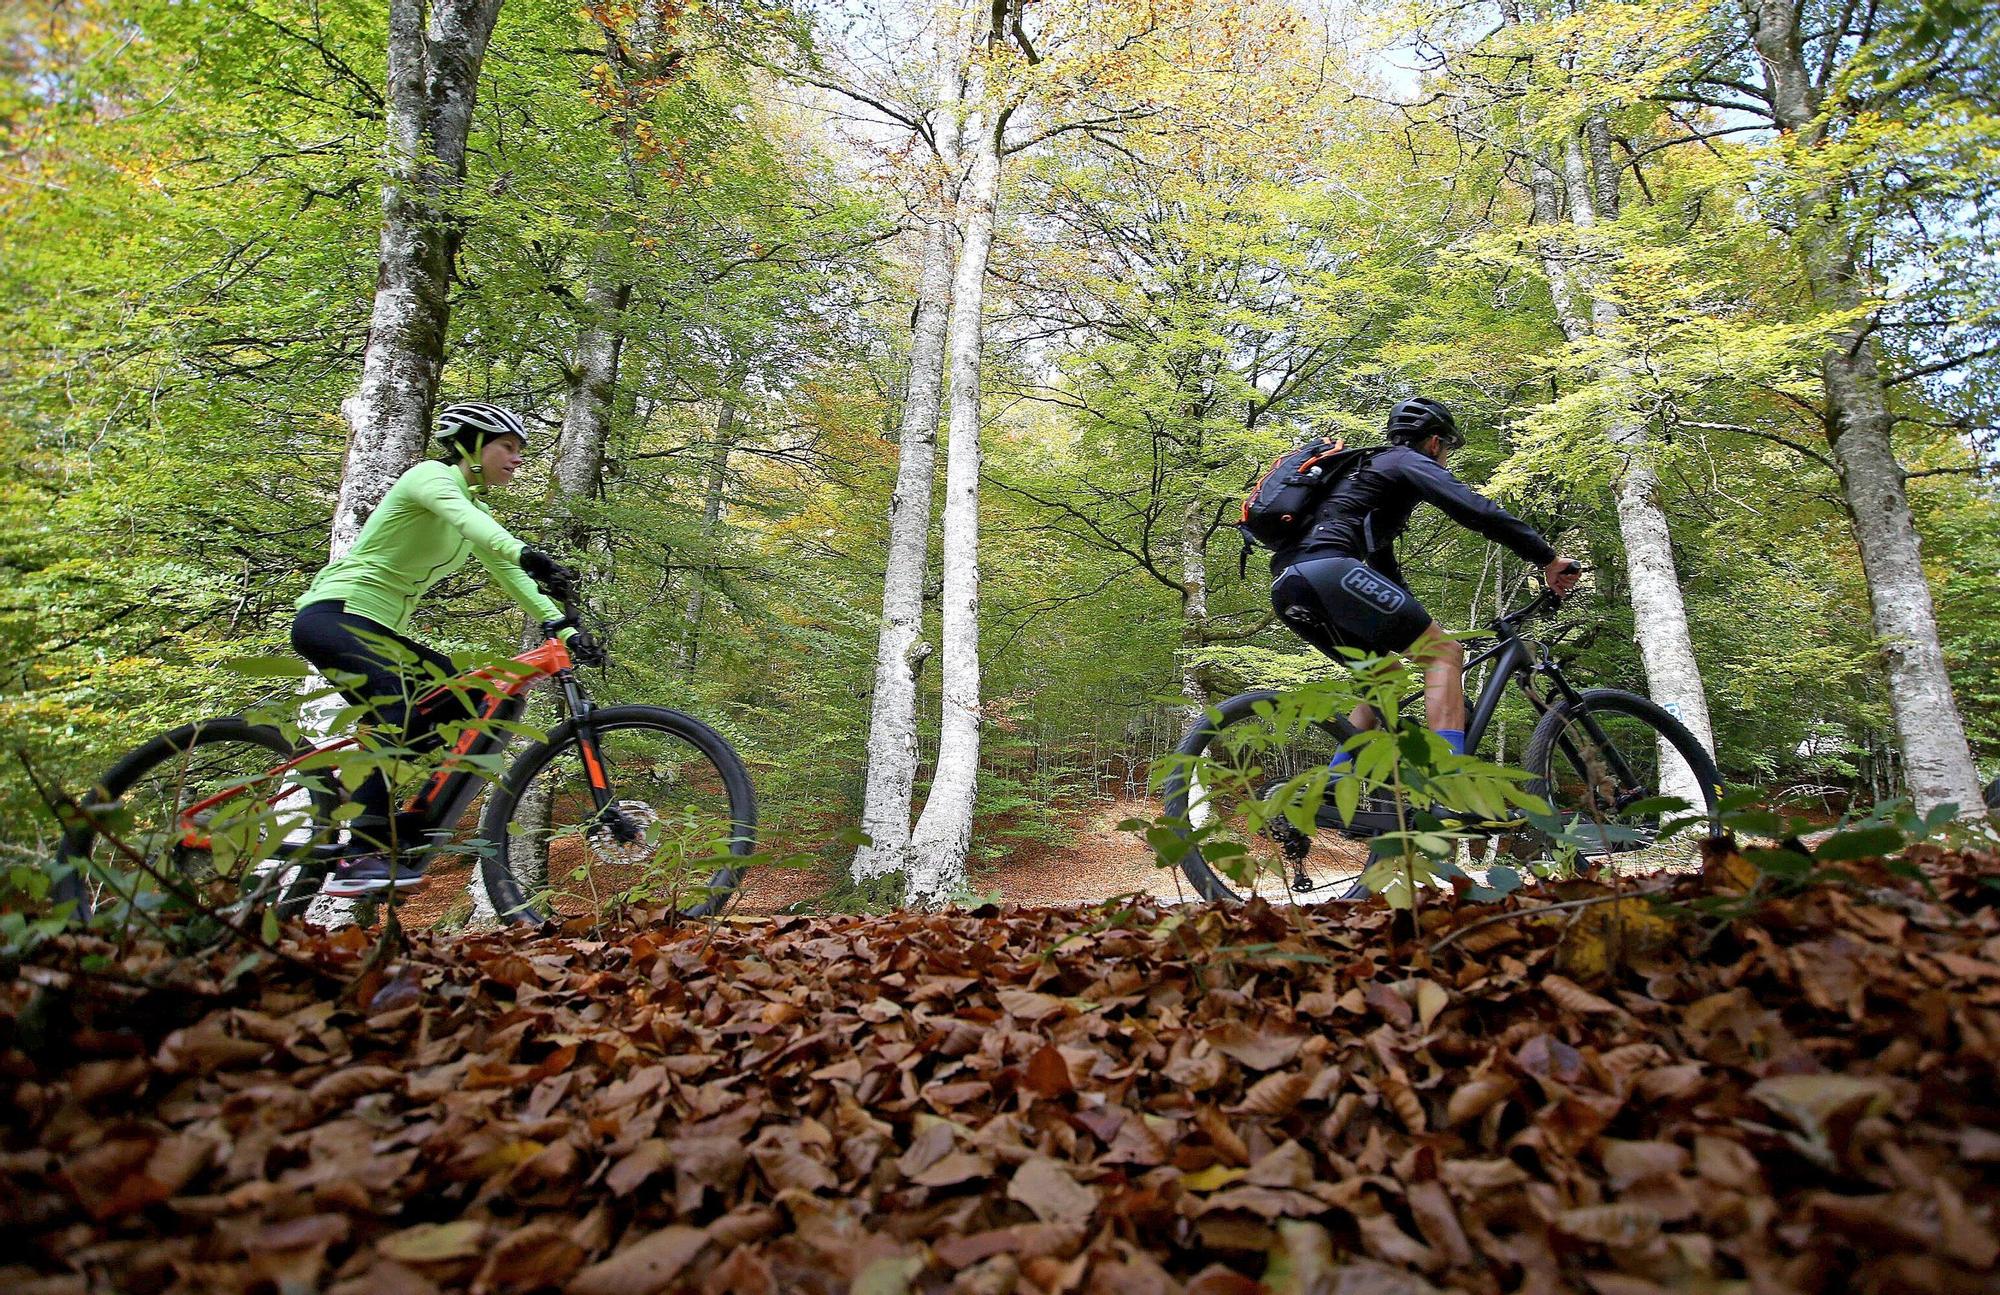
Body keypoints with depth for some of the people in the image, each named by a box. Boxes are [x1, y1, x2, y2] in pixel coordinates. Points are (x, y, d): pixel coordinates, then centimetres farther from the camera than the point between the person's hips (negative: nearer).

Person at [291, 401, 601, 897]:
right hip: (333, 614, -9)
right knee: (397, 712, -28)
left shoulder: (479, 512, 16)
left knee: (463, 704, -1)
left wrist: (566, 630, -3)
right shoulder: (430, 475, -9)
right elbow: (459, 516, -32)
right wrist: (524, 552, -52)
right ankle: (362, 856, -28)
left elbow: (511, 576, 10)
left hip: (379, 630, 9)